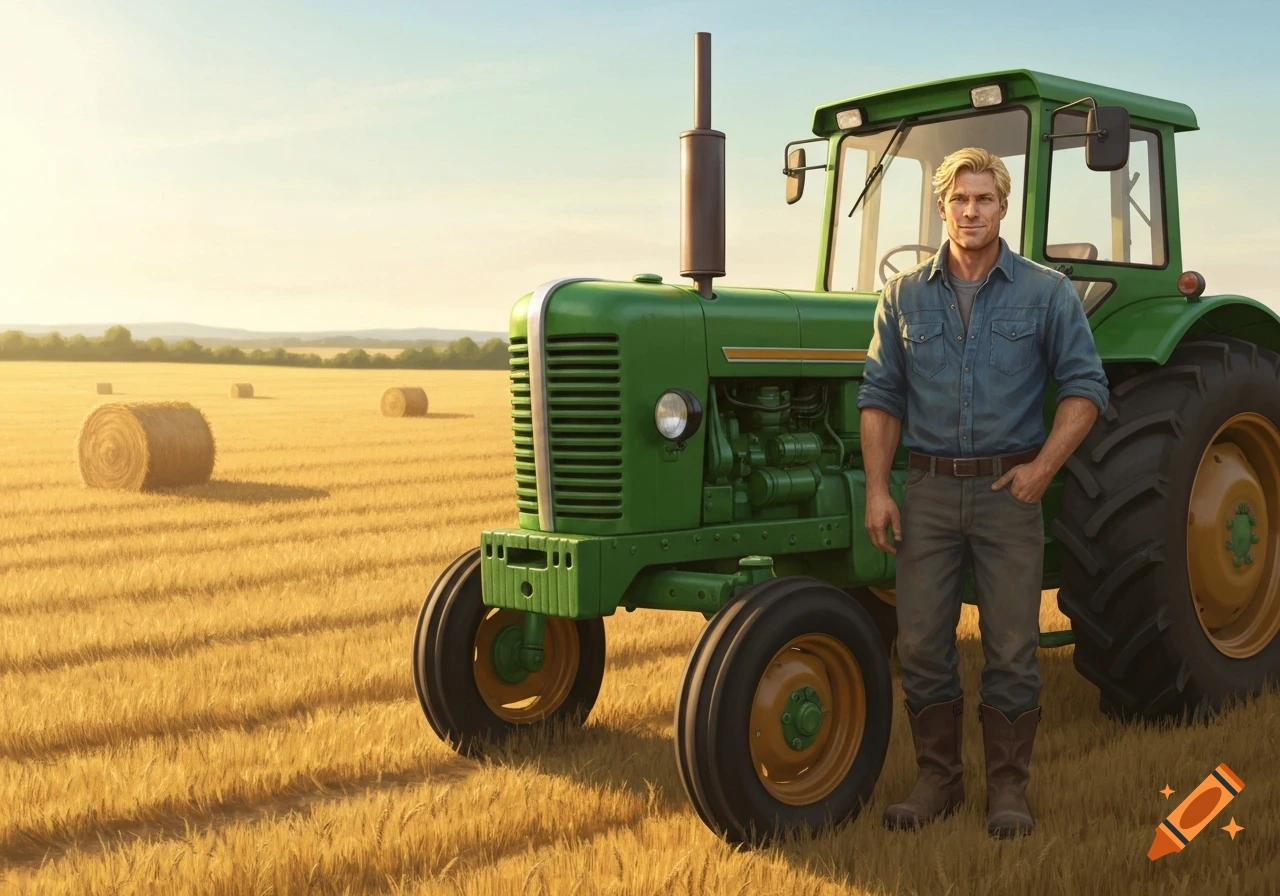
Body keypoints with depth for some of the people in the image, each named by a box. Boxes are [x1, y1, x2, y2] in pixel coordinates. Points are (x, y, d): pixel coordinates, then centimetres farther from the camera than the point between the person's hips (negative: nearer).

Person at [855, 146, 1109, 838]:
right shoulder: (905, 297, 7)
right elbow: (880, 397, 7)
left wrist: (1045, 464, -11)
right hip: (928, 489, 2)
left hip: (1009, 489, -1)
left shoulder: (1046, 294, 2)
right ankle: (937, 780, 19)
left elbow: (1084, 388, 2)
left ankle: (1008, 788, 17)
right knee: (921, 646, 4)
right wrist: (877, 489, -2)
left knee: (1012, 649, 3)